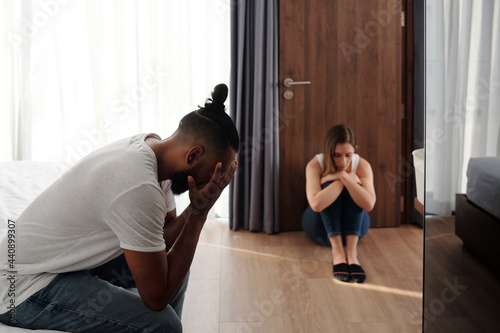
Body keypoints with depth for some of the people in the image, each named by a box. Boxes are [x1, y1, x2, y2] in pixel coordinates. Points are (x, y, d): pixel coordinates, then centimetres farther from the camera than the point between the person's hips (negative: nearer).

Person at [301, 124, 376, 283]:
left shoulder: (362, 165, -16)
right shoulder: (315, 165, -21)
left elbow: (369, 204, -33)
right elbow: (316, 204, -38)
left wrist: (344, 176, -35)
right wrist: (341, 180, -33)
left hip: (353, 224, 1)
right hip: (321, 225, -1)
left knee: (352, 188, -28)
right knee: (328, 185, -29)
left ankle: (351, 251, -39)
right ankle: (337, 250, -38)